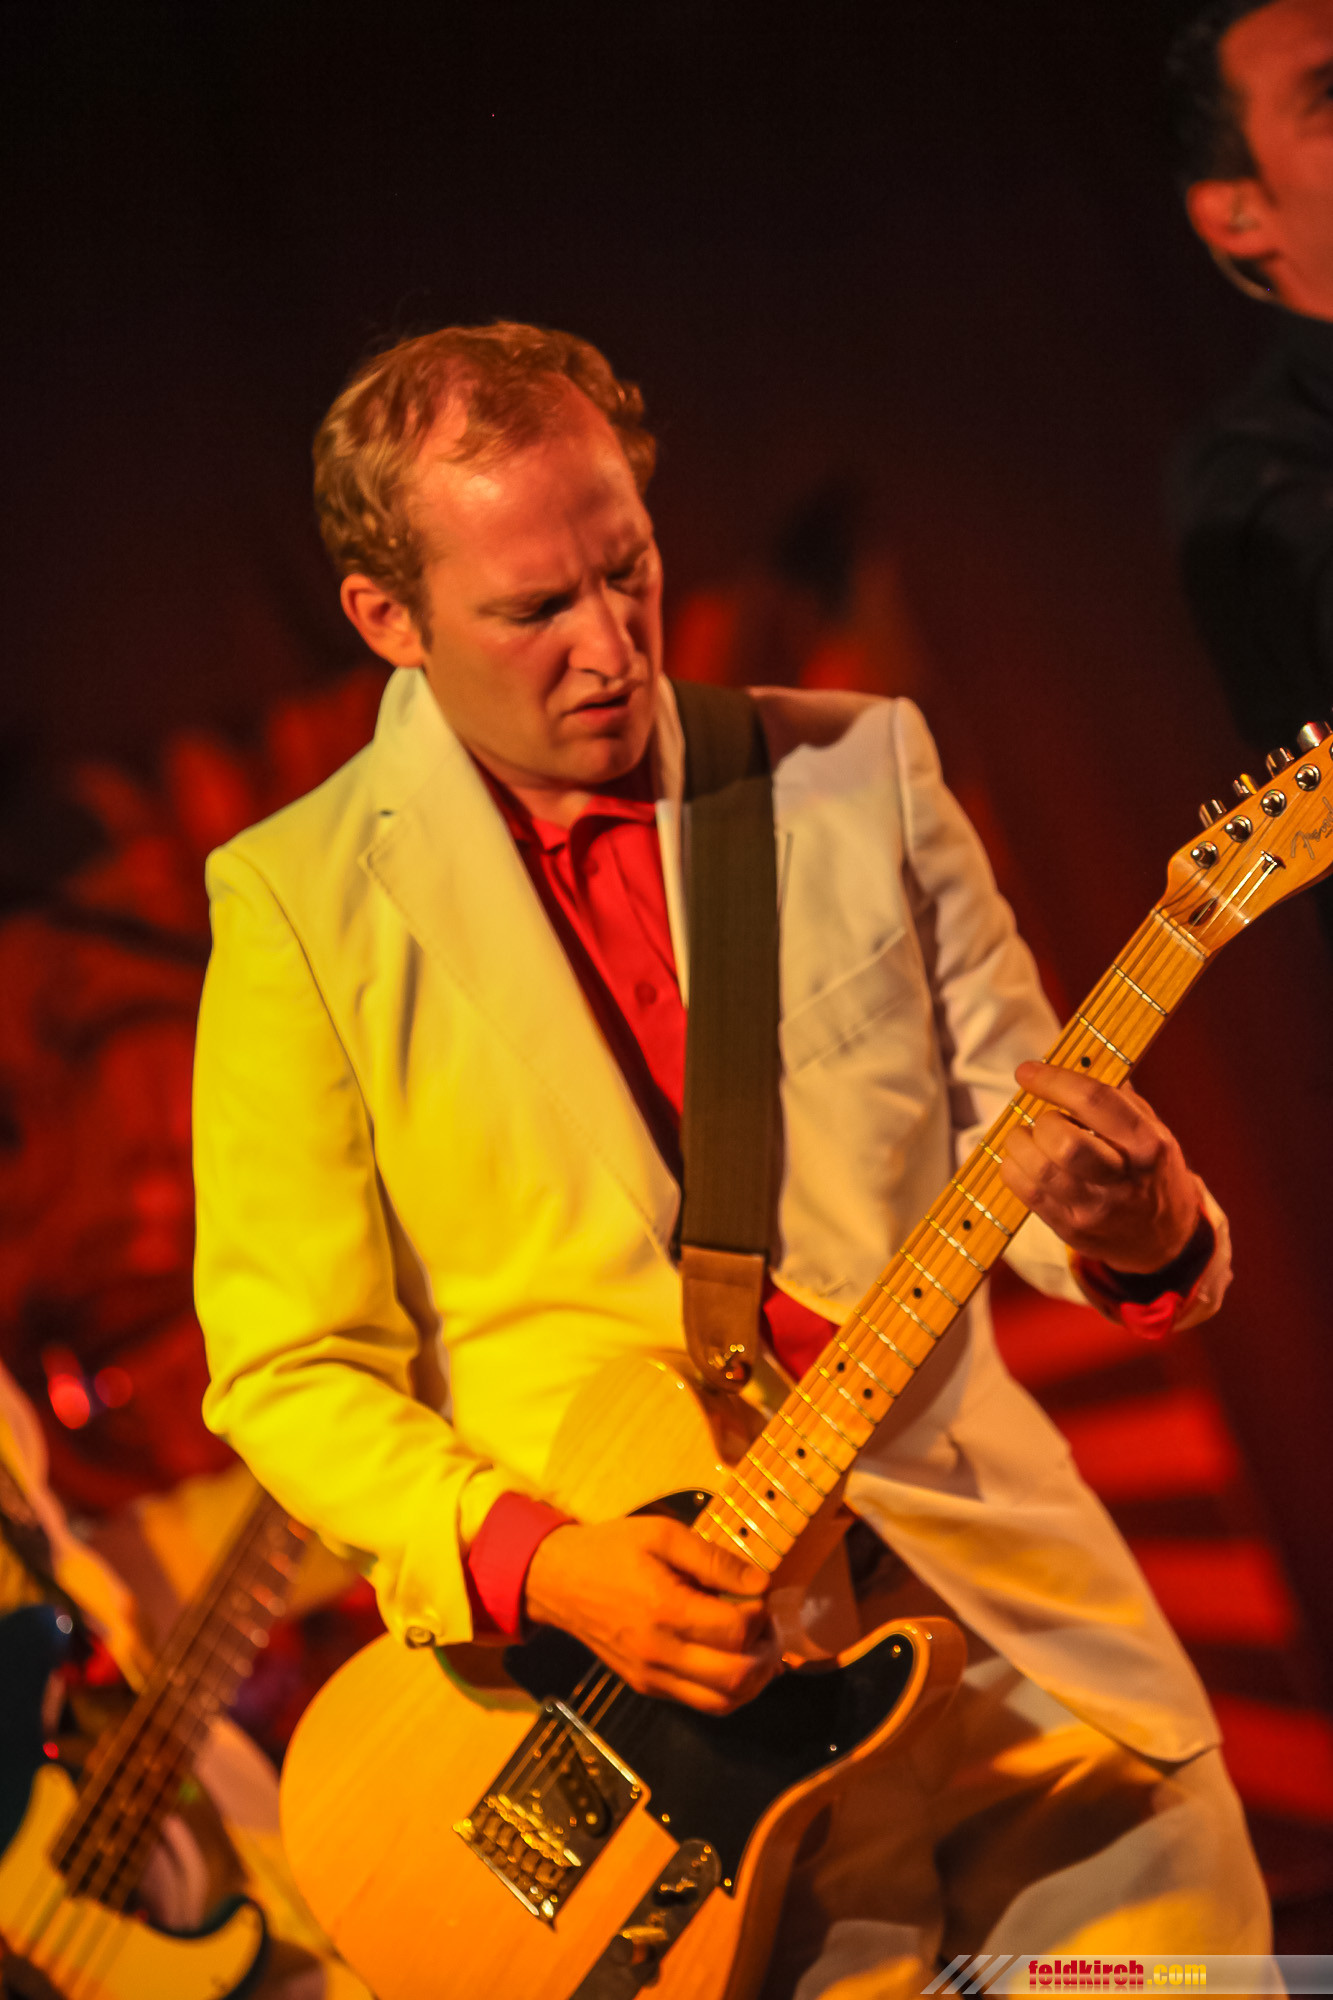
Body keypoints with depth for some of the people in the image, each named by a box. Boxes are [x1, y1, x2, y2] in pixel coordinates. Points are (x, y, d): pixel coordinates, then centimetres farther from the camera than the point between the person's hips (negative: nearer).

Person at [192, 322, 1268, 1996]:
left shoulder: (860, 774, 4)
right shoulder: (300, 899, -4)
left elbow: (1012, 1150, 7)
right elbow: (290, 1368, -3)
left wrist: (1137, 1230, -16)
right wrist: (535, 1565, -18)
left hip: (1008, 1598, 3)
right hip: (674, 1691, -3)